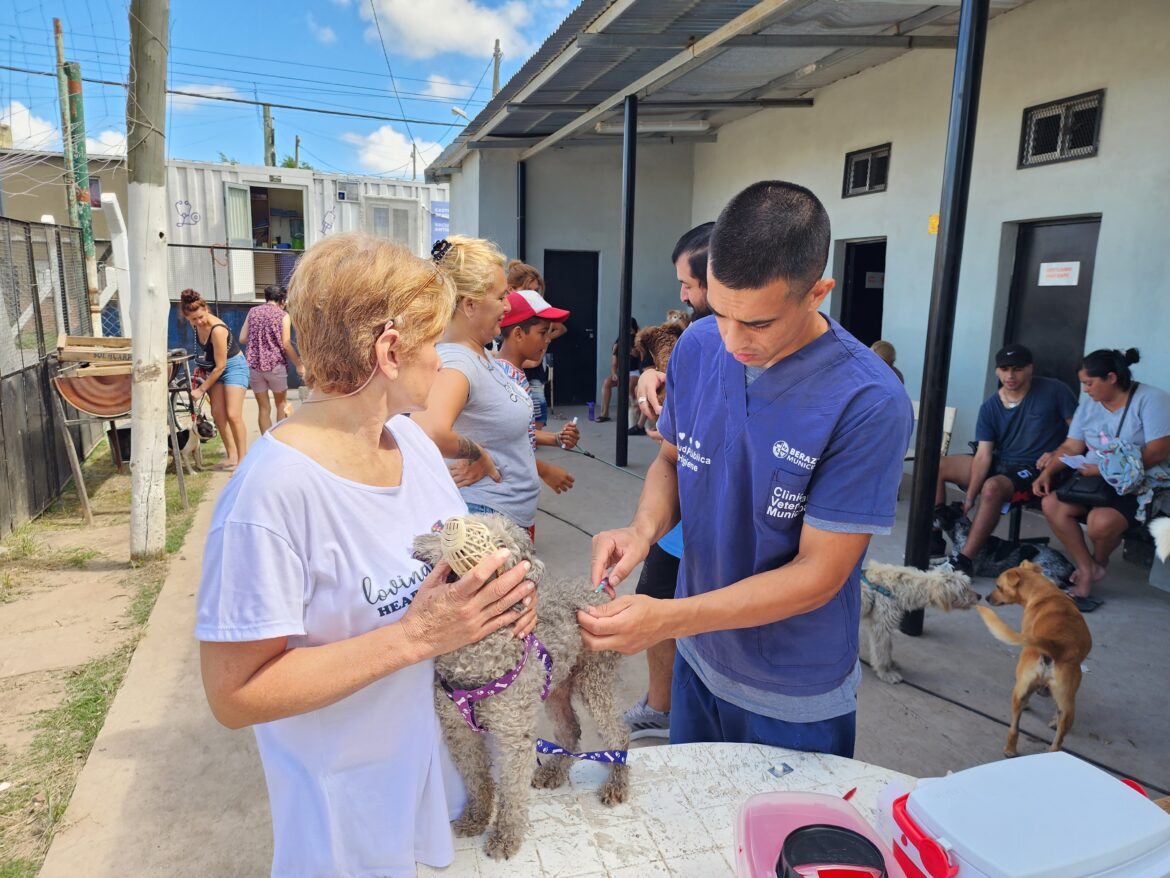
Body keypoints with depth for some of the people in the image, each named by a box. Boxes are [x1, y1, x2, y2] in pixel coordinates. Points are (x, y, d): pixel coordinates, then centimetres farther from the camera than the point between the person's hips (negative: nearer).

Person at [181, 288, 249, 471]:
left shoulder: (217, 329, -29)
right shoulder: (195, 324, -7)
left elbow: (220, 366, -23)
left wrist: (201, 390, -16)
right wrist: (202, 365, 6)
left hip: (233, 366, -8)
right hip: (215, 368, 8)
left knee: (233, 415, -14)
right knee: (217, 413, 1)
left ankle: (243, 459, -8)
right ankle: (232, 456, 8)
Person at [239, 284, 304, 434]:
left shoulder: (252, 312, 8)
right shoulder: (283, 316, -3)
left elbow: (242, 339, 7)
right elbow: (286, 344, -9)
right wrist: (299, 365, -1)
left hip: (254, 365, 3)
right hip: (275, 365, -3)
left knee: (263, 407, 8)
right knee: (281, 403, 16)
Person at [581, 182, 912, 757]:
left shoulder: (868, 403, -27)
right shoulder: (697, 346, -11)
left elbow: (818, 573, -23)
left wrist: (668, 619, -30)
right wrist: (645, 527, -17)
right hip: (697, 662, 5)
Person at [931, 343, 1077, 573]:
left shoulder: (1054, 391, -5)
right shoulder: (990, 407, 3)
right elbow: (983, 455, -4)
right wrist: (969, 497, -13)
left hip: (1035, 469, -6)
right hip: (1000, 463, 6)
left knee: (992, 488, -36)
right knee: (937, 466, -7)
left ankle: (964, 561, -31)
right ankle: (934, 541, -4)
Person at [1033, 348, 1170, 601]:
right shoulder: (1089, 405, 7)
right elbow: (1070, 446, 4)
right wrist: (1048, 471, -13)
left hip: (1143, 484, -7)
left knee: (1101, 521, -32)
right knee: (1052, 504, -17)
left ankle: (1099, 563, 5)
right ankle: (1086, 569, -3)